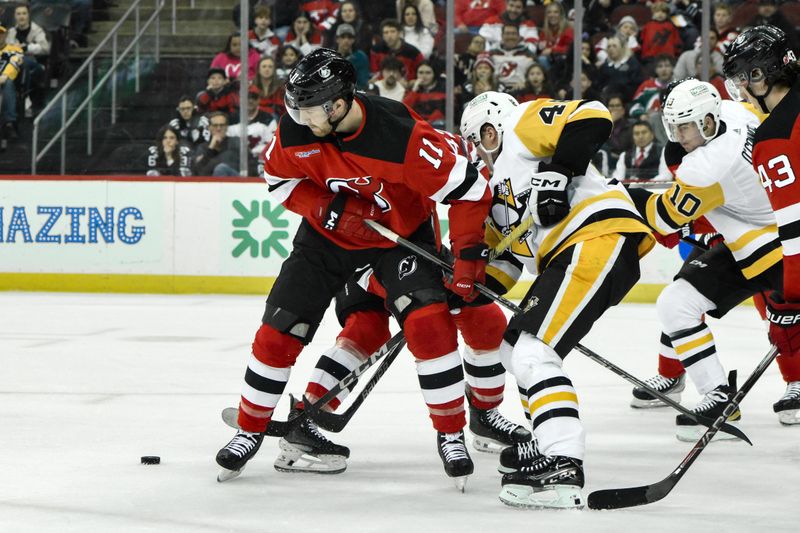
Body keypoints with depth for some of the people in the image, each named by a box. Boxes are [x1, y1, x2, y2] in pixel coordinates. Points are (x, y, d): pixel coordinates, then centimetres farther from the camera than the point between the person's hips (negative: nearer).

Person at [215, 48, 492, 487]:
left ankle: (451, 434, -7)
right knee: (279, 331, 0)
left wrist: (468, 255, -27)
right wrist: (327, 208, -19)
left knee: (429, 322, -22)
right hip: (329, 232, 3)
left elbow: (466, 188, -26)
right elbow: (279, 178, -2)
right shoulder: (296, 130, -22)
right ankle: (250, 430, 20)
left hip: (401, 232, -3)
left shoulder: (401, 136, -34)